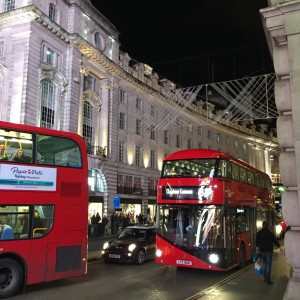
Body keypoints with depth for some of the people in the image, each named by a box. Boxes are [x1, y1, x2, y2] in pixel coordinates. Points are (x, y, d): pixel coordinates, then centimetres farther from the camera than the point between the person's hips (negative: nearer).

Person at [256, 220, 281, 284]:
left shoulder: (259, 233, 1)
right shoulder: (270, 233, -10)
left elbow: (257, 241, 7)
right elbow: (275, 240, -2)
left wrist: (257, 247, 20)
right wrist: (279, 247, 13)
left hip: (262, 250, 4)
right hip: (269, 251, -4)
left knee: (264, 264, 19)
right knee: (268, 265, -1)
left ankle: (265, 278, 25)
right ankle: (268, 280, -2)